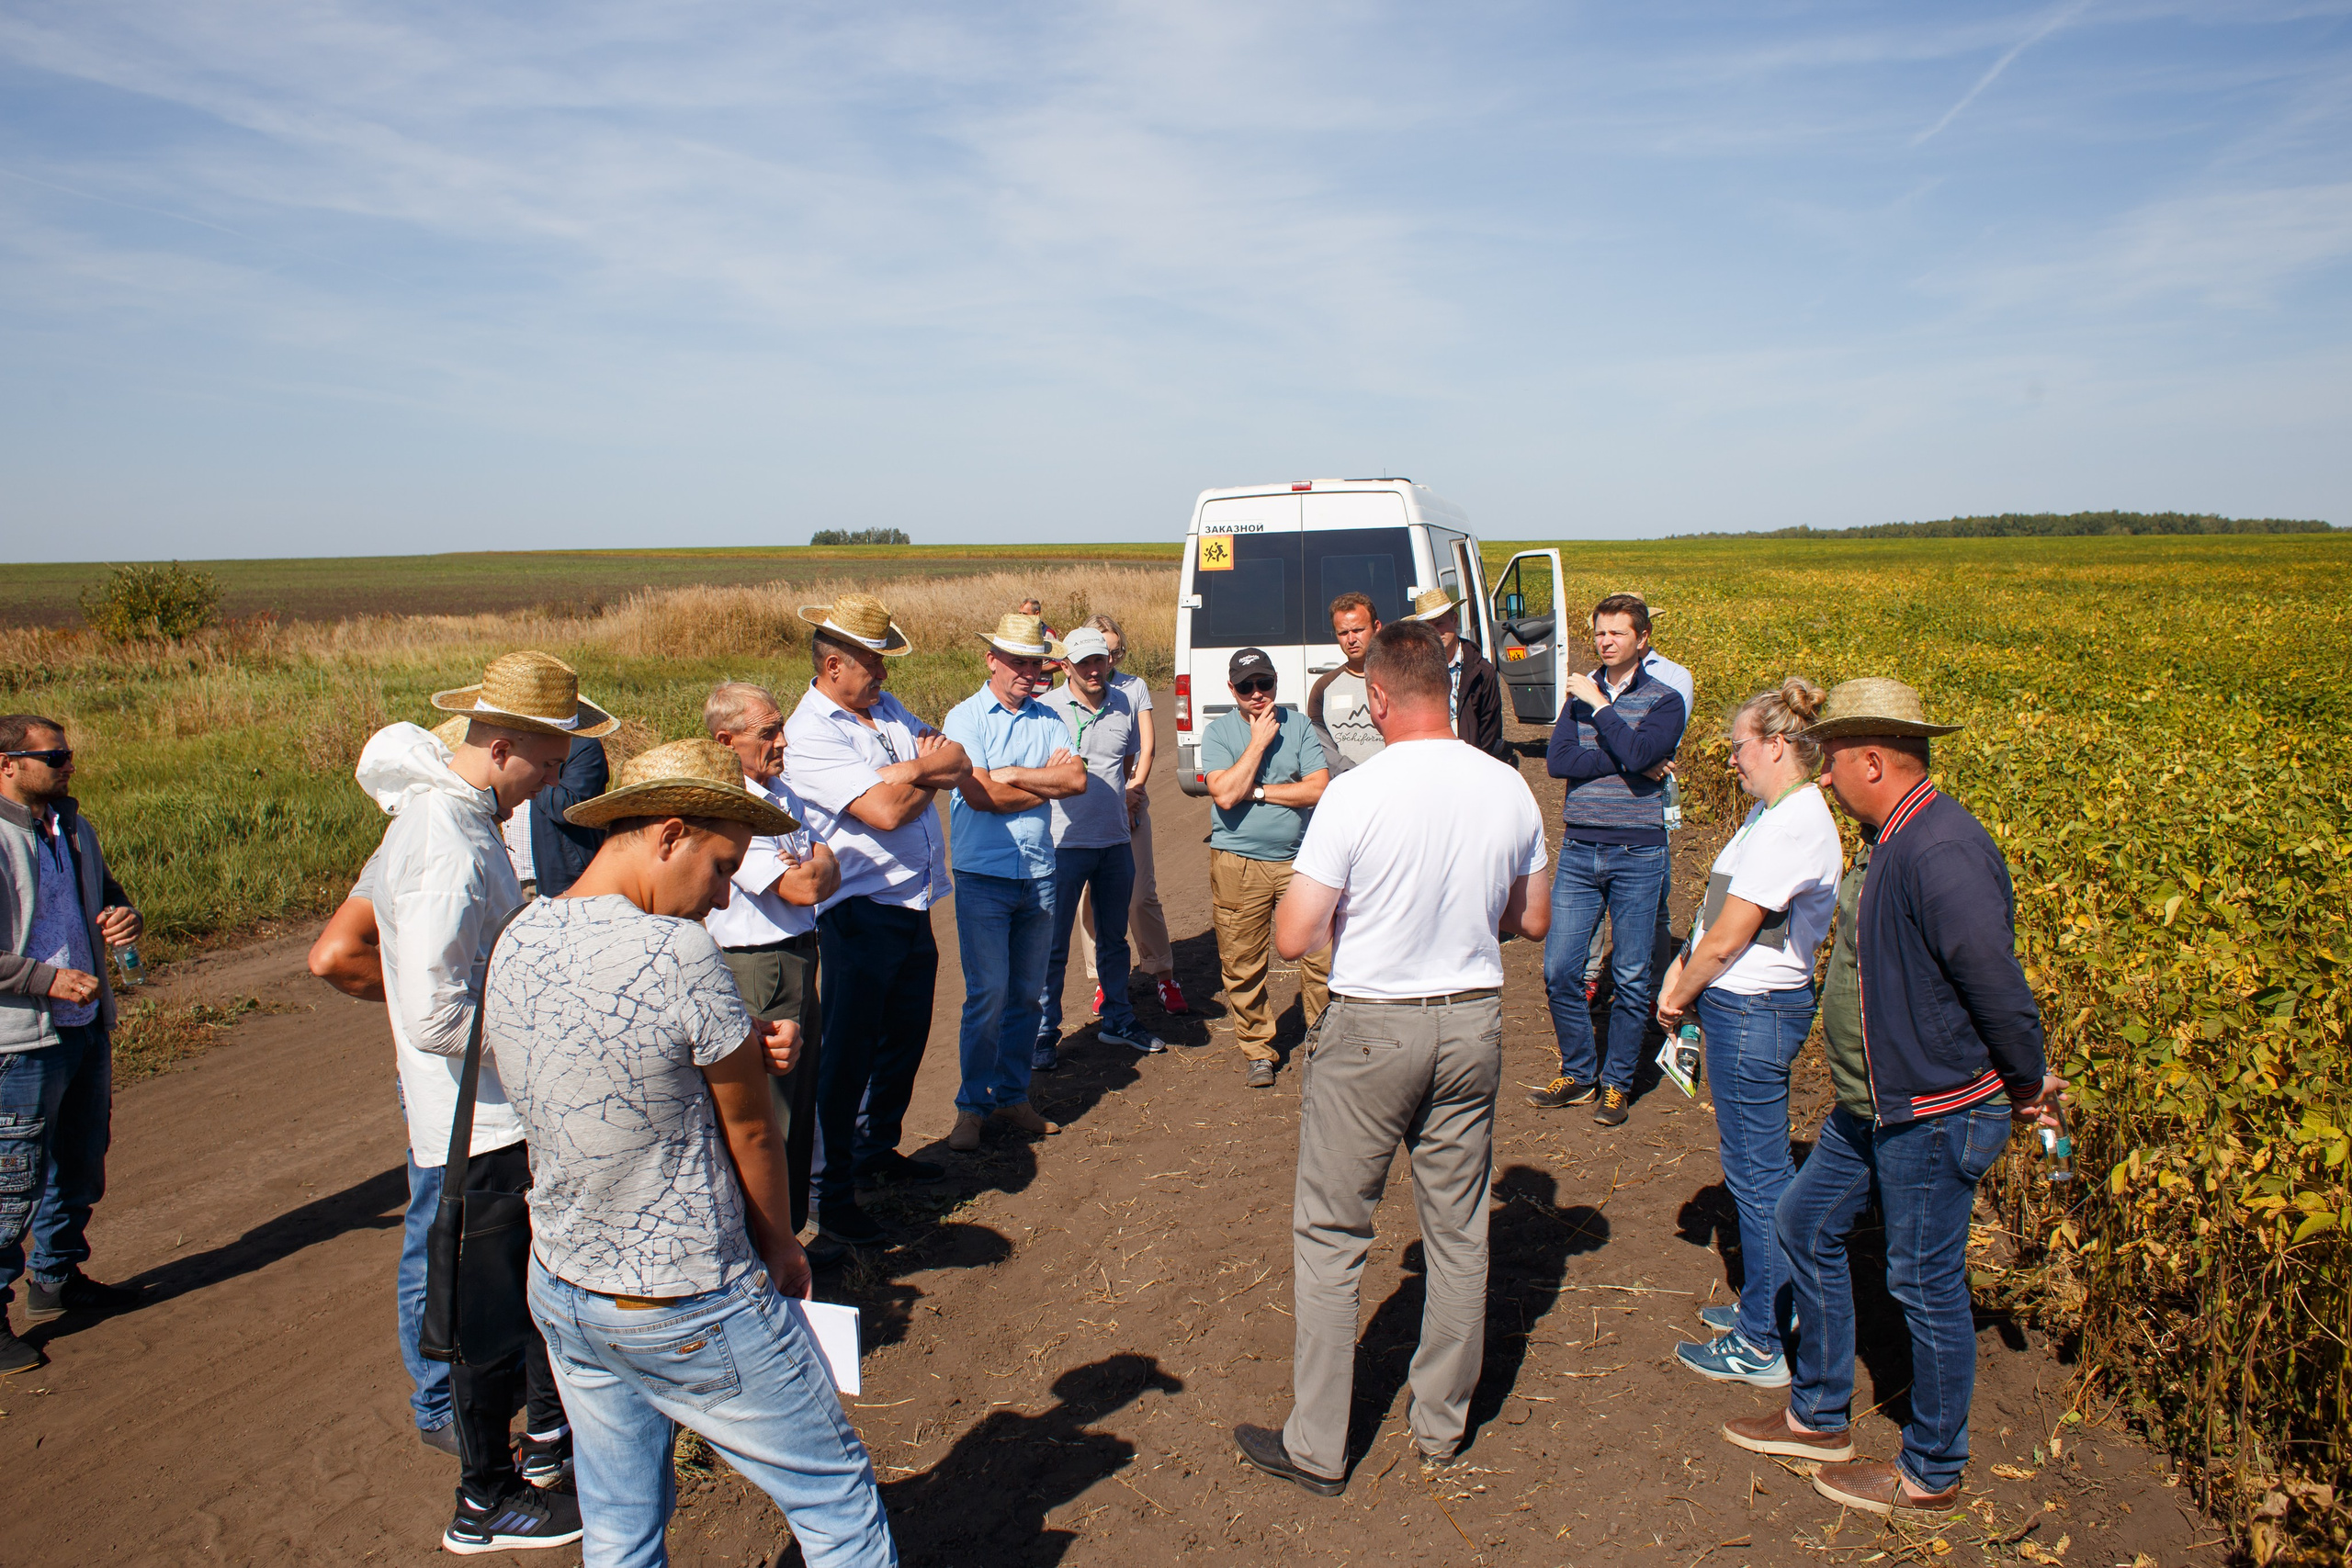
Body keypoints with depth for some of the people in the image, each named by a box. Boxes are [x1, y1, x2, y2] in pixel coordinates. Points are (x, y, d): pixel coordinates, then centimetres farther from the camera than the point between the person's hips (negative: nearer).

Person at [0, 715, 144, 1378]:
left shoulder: (73, 827, 10)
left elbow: (105, 893, 25)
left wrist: (125, 917, 3)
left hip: (87, 1026, 8)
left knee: (81, 1163, 19)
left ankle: (56, 1280, 36)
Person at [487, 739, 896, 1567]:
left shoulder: (517, 941, -4)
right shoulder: (680, 955, -25)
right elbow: (751, 1130, -13)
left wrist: (746, 1049, -9)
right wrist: (781, 1249, 4)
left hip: (561, 1291, 8)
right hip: (691, 1312, -7)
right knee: (836, 1500, 11)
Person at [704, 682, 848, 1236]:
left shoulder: (782, 794, 10)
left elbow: (827, 872, 9)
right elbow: (804, 888, -23)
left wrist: (810, 867, -11)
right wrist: (813, 865, -3)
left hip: (799, 961, 9)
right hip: (757, 973, -9)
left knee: (800, 1101, 18)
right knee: (768, 1110, -1)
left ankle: (792, 1223, 32)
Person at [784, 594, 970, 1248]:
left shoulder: (886, 709, 11)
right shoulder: (809, 735, -16)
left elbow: (958, 764, 6)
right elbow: (885, 812, -25)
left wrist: (905, 771, -14)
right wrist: (928, 770, -7)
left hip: (914, 908, 9)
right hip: (860, 917, -8)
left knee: (906, 1036, 20)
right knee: (847, 1054, 0)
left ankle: (876, 1148, 39)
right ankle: (828, 1192, 12)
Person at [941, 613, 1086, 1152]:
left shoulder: (1047, 719, 9)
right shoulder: (966, 717, -3)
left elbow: (1078, 779, -4)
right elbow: (980, 794, -14)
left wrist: (1014, 775, -12)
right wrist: (1048, 781, -4)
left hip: (1039, 877, 4)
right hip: (984, 878, -4)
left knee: (1026, 995, 10)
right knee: (988, 995, -5)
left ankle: (1012, 1097, 23)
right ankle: (972, 1106, 9)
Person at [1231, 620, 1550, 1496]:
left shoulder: (1355, 795, -18)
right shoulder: (1509, 789, -3)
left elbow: (1291, 939, -18)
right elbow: (1532, 921, 9)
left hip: (1372, 1030, -5)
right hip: (1473, 1022, 5)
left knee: (1330, 1239, 8)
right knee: (1458, 1232, 17)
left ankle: (1317, 1449, 17)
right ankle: (1442, 1424, 33)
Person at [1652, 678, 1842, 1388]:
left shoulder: (1791, 825, -23)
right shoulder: (1776, 812, 10)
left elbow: (1729, 936, -20)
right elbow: (1718, 912, 11)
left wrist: (1678, 998, -7)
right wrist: (1679, 974, 2)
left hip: (1752, 1011, -10)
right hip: (1751, 1007, 10)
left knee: (1756, 1171, 0)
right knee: (1764, 1164, 19)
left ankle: (1762, 1346, 13)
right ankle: (1773, 1303, 34)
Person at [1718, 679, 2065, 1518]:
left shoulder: (1941, 852, -27)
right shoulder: (1887, 840, 7)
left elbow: (1996, 980, -25)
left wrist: (2030, 1084, -11)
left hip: (1940, 1115, -10)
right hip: (1873, 1105, 10)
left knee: (1925, 1282, 4)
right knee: (1805, 1222, 18)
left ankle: (1931, 1475, 25)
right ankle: (1820, 1416, 34)